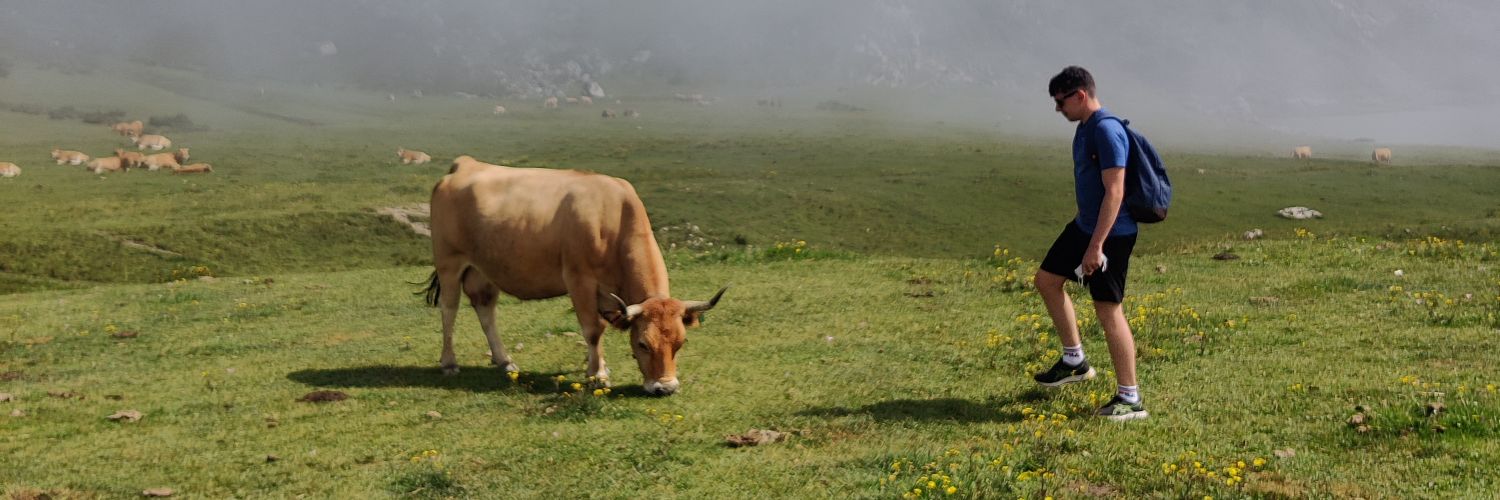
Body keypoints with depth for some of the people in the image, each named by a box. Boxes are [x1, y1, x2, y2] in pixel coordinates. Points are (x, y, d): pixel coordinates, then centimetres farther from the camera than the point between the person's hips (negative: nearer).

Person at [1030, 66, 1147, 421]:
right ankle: (1074, 361, 28)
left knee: (1108, 309, -6)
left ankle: (1130, 399, 2)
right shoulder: (1084, 127, 10)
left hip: (1111, 234, -10)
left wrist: (1096, 246, -28)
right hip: (1084, 225, 10)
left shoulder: (1107, 131, -21)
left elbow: (1114, 192, -26)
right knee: (1047, 279, 17)